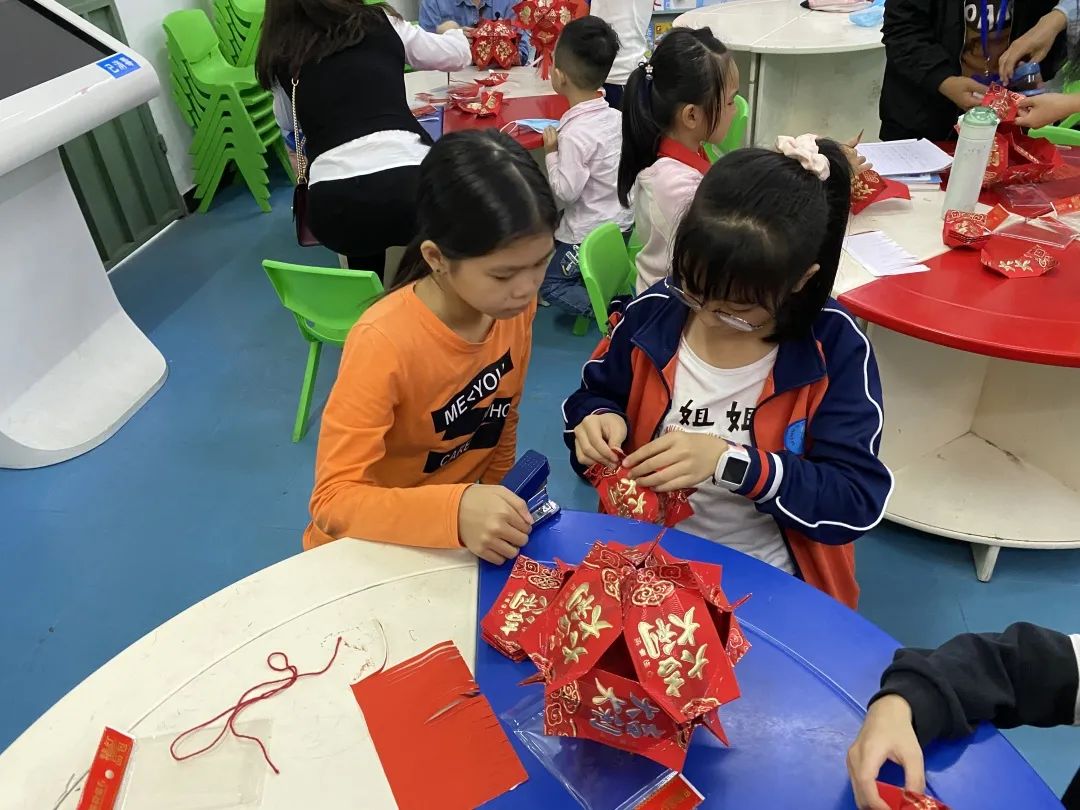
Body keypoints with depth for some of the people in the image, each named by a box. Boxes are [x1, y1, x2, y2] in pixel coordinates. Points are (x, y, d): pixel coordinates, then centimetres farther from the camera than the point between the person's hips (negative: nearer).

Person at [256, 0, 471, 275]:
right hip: (405, 179, -1)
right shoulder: (381, 24, 15)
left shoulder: (281, 57, 17)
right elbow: (459, 54, 31)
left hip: (333, 198, 1)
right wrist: (453, 32, 53)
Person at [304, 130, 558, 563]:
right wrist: (456, 510, -41)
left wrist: (494, 510, 2)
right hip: (374, 544, -3)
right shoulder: (384, 342, -29)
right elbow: (333, 498, -29)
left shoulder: (514, 303, -13)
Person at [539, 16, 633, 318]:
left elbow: (566, 191, -23)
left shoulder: (575, 134, -25)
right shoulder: (615, 117, -2)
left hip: (590, 232, -8)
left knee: (549, 283, 8)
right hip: (622, 221, 8)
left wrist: (551, 153, -11)